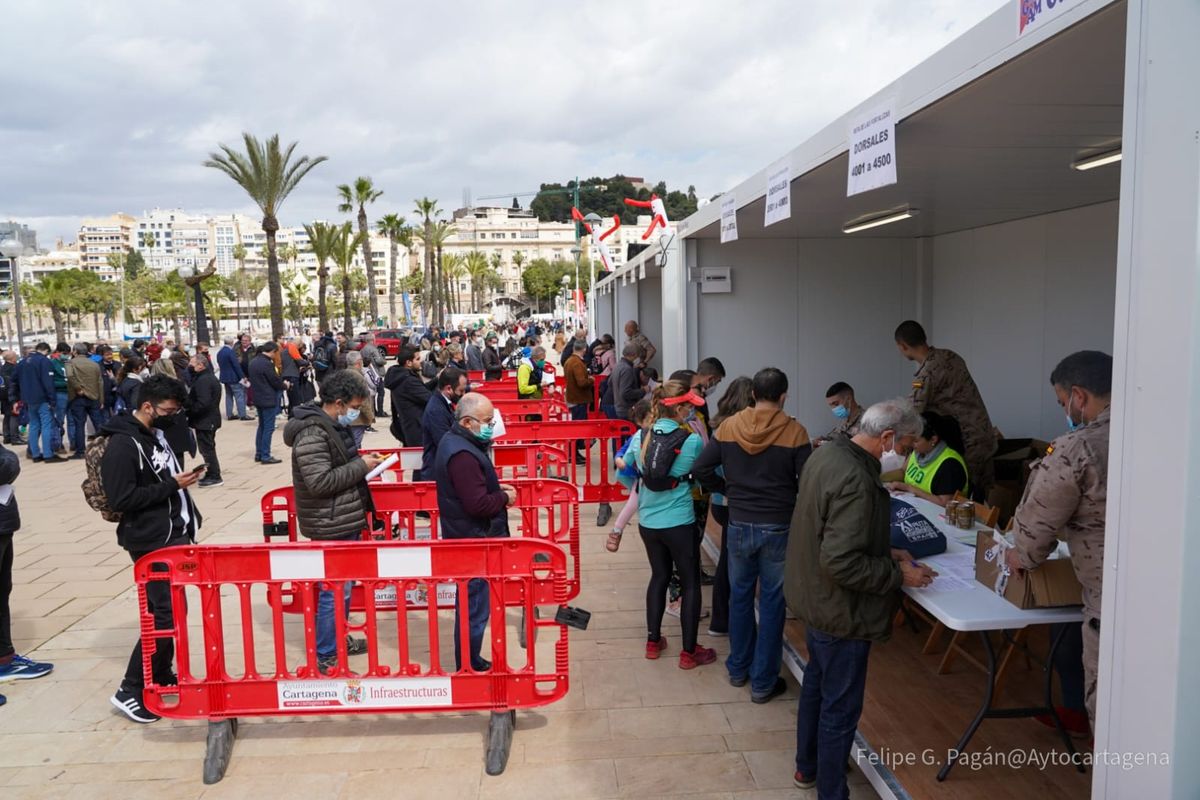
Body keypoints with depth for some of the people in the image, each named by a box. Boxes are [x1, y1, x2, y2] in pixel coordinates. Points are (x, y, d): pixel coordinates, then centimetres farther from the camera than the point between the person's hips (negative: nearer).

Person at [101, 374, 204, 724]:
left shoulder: (158, 433, 11)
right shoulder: (122, 445, -17)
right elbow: (121, 500, -21)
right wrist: (172, 485, -21)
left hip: (175, 536, 9)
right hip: (152, 544, -9)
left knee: (172, 609, 15)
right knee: (165, 614, -7)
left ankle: (161, 676, 29)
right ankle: (129, 691, 6)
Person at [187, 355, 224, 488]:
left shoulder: (203, 381, -21)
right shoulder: (210, 377, 12)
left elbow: (202, 403, -28)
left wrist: (189, 411, -16)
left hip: (204, 421, -11)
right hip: (211, 419, 11)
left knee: (207, 449, -3)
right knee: (209, 448, 17)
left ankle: (214, 477, 2)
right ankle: (211, 474, 25)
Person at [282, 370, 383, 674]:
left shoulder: (335, 425, 10)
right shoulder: (312, 433, -20)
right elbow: (319, 481, -26)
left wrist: (363, 460, 5)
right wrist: (361, 466, -20)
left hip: (346, 520, 10)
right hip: (332, 526, -10)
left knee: (344, 584, 19)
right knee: (335, 589, -2)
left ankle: (338, 640, 34)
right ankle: (325, 657, 10)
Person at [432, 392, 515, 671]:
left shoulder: (454, 441, 10)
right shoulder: (463, 455, -25)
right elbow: (478, 504, -28)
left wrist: (496, 488, 5)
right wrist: (504, 497, -11)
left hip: (468, 537, 11)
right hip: (473, 542, -11)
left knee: (471, 604, 20)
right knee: (474, 608, 2)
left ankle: (470, 661, 32)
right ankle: (469, 666, 15)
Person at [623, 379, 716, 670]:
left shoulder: (640, 437, -4)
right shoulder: (692, 440, -15)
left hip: (647, 522, 5)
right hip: (679, 523, -5)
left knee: (659, 576, 22)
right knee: (690, 583, 10)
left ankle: (653, 642, 31)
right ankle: (689, 652, 18)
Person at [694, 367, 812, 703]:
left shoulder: (729, 426, -5)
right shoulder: (794, 432, -13)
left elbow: (701, 469, -3)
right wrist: (789, 500, 7)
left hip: (739, 524, 3)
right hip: (778, 527, -3)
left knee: (740, 596, 18)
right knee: (772, 603, 9)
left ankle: (738, 669, 33)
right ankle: (763, 682, 19)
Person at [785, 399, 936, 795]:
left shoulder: (828, 453, 0)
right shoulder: (855, 480, -30)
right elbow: (842, 563, -32)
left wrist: (885, 552, 7)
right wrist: (898, 574, -19)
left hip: (815, 597, 10)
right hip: (840, 610, -10)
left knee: (816, 683, 26)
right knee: (840, 708, 8)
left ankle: (808, 766, 45)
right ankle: (830, 791, 25)